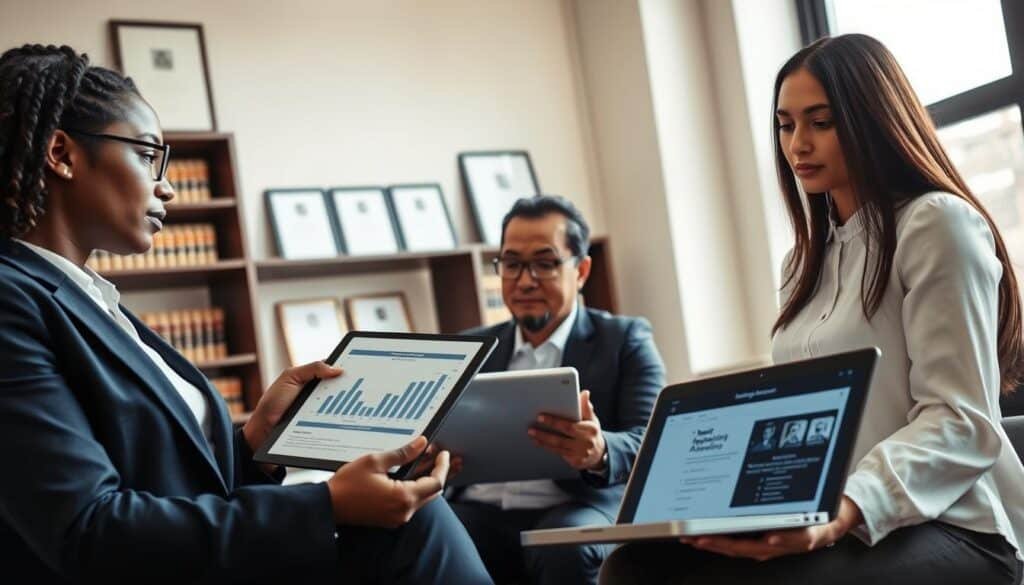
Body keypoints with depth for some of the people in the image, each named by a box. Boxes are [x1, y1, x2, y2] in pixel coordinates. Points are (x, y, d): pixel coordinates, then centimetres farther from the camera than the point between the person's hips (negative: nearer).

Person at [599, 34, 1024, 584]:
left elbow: (961, 421, -13)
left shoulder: (936, 224, -5)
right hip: (823, 520, 7)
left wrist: (848, 510, -29)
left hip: (943, 527, -6)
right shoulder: (804, 262, 20)